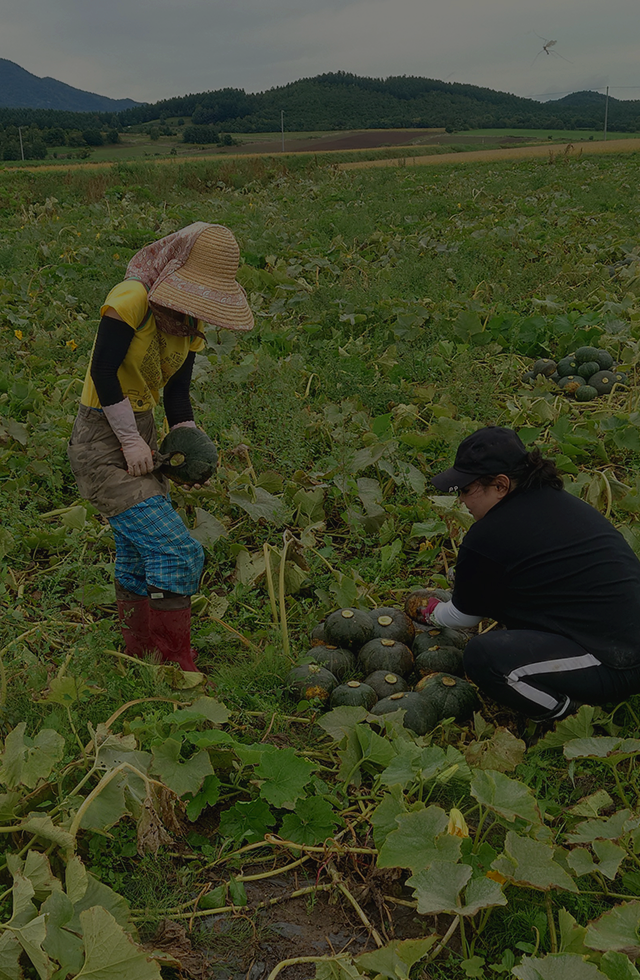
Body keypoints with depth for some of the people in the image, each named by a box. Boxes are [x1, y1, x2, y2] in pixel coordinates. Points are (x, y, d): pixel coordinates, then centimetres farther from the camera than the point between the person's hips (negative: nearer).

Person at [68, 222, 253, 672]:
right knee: (178, 552, -14)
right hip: (103, 444, -9)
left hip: (140, 437, 9)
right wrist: (130, 441, -18)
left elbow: (177, 391, 8)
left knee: (140, 558, 15)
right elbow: (103, 372, -21)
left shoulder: (190, 321, 7)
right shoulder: (132, 299, -18)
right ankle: (177, 669, -3)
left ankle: (141, 661, 29)